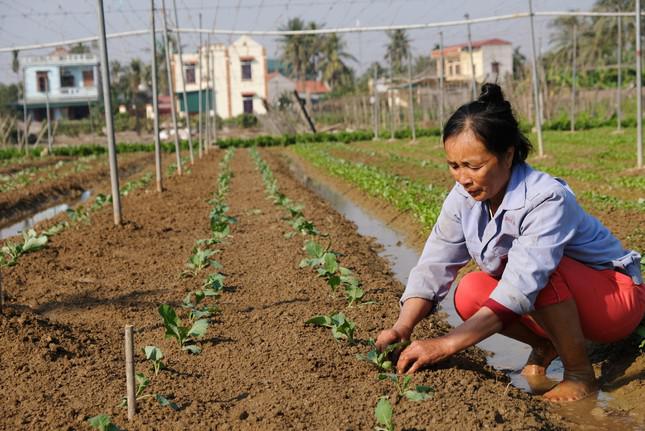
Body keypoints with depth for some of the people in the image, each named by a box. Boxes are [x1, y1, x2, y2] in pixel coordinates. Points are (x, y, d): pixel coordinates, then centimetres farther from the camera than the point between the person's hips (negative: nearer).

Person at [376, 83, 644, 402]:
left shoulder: (547, 199, -33)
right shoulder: (463, 199, -11)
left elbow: (519, 287, -42)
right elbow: (433, 266, -14)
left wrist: (445, 345, -46)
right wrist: (402, 328, -30)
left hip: (615, 294, -6)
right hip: (559, 299, 6)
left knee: (538, 273, -35)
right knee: (469, 293, -18)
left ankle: (580, 373, -14)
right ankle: (545, 347, 6)